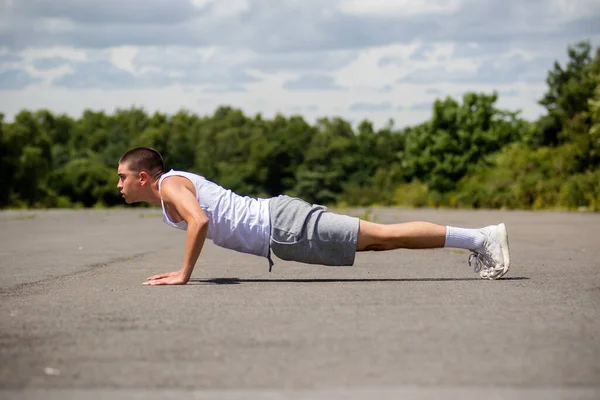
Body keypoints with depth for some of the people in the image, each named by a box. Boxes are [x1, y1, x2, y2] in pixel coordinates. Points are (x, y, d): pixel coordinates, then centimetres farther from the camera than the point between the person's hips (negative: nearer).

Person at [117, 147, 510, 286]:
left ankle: (482, 237, -11)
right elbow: (205, 221, 36)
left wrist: (184, 274, -20)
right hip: (277, 219, 8)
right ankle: (478, 238, 10)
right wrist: (183, 269, 30)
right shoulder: (179, 182, 22)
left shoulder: (170, 185, -8)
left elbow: (200, 222, -27)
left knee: (381, 236, -11)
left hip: (283, 227, -8)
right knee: (378, 239, 8)